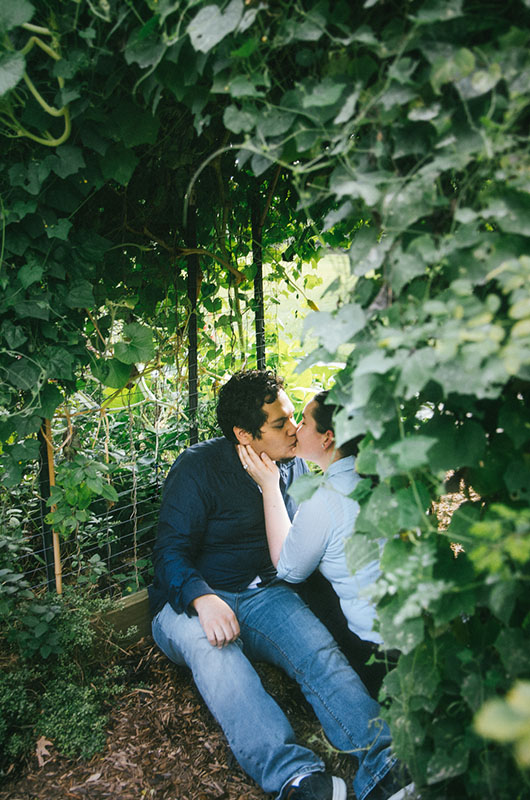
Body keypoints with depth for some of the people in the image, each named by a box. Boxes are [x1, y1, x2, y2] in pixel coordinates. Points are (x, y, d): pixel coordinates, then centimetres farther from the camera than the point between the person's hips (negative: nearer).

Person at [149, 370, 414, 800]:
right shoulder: (198, 467, -10)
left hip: (264, 593, 4)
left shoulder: (293, 463, 7)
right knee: (213, 650, -37)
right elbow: (171, 550, -14)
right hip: (192, 599, -3)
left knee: (318, 649, -28)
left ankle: (383, 765, -40)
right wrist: (203, 600, -34)